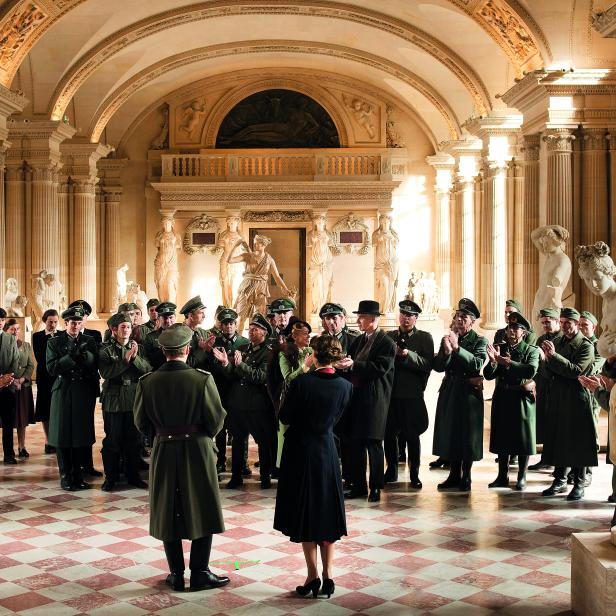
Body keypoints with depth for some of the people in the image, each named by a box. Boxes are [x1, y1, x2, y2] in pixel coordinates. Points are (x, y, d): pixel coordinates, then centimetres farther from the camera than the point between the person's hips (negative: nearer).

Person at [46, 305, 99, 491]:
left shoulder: (90, 342, 9)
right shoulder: (55, 342, 3)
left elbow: (96, 366, 0)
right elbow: (51, 368, -8)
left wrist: (85, 354, -17)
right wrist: (70, 356, -17)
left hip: (84, 393, 2)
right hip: (63, 393, -2)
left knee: (83, 434, 3)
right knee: (63, 434, 1)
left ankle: (78, 474, 13)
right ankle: (65, 476, 10)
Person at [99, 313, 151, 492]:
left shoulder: (138, 348, 8)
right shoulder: (106, 349, -3)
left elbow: (147, 370, -4)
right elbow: (106, 372, -17)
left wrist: (135, 358, -18)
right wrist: (125, 360, -22)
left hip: (134, 399, 3)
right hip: (113, 400, -3)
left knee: (134, 440, 9)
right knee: (112, 440, 3)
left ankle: (133, 475, 21)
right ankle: (110, 477, 13)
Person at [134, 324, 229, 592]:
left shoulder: (147, 382, -8)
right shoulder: (202, 379, -15)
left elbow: (141, 423, 0)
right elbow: (216, 420, -9)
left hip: (163, 452, 2)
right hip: (197, 451, -2)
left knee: (168, 512, 13)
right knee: (202, 511, 11)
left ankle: (176, 574, 18)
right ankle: (200, 573, 14)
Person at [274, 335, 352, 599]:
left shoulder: (302, 382, -19)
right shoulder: (345, 386, -7)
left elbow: (285, 417, -10)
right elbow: (336, 417, 7)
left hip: (300, 451, -3)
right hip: (327, 451, 3)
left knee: (303, 511, 8)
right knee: (326, 511, 13)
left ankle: (313, 575, 7)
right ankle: (328, 575, 12)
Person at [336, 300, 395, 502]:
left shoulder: (387, 343, -8)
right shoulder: (358, 341, 15)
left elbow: (380, 368, -18)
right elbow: (350, 362, 14)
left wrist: (353, 365, -23)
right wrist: (344, 363, -9)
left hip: (374, 401, -7)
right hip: (356, 398, 7)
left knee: (373, 444, -1)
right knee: (355, 444, 9)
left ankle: (375, 487, 9)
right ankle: (358, 485, 19)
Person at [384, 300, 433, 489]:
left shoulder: (424, 338, 3)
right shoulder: (388, 336, 14)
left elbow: (427, 364, -8)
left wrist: (408, 355, -19)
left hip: (412, 394, -3)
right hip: (389, 393, 3)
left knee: (412, 436, 0)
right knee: (389, 434, 6)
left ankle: (414, 474, 11)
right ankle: (391, 471, 21)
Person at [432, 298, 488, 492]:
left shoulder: (480, 341, -3)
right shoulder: (447, 339, 9)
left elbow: (477, 364, -20)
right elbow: (438, 367, 0)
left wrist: (457, 347, -25)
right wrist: (446, 351, -19)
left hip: (469, 393, -4)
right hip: (449, 392, 4)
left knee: (468, 435, 2)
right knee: (450, 432, 7)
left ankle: (466, 477, 12)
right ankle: (454, 475, 18)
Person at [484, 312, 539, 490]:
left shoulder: (532, 351, -2)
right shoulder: (500, 348, 7)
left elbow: (531, 371, -21)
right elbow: (488, 375, 1)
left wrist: (506, 362, -24)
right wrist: (493, 361, -18)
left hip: (522, 400, -3)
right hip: (502, 399, 3)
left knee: (523, 439, 4)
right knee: (501, 438, 7)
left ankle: (522, 477, 14)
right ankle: (502, 476, 16)